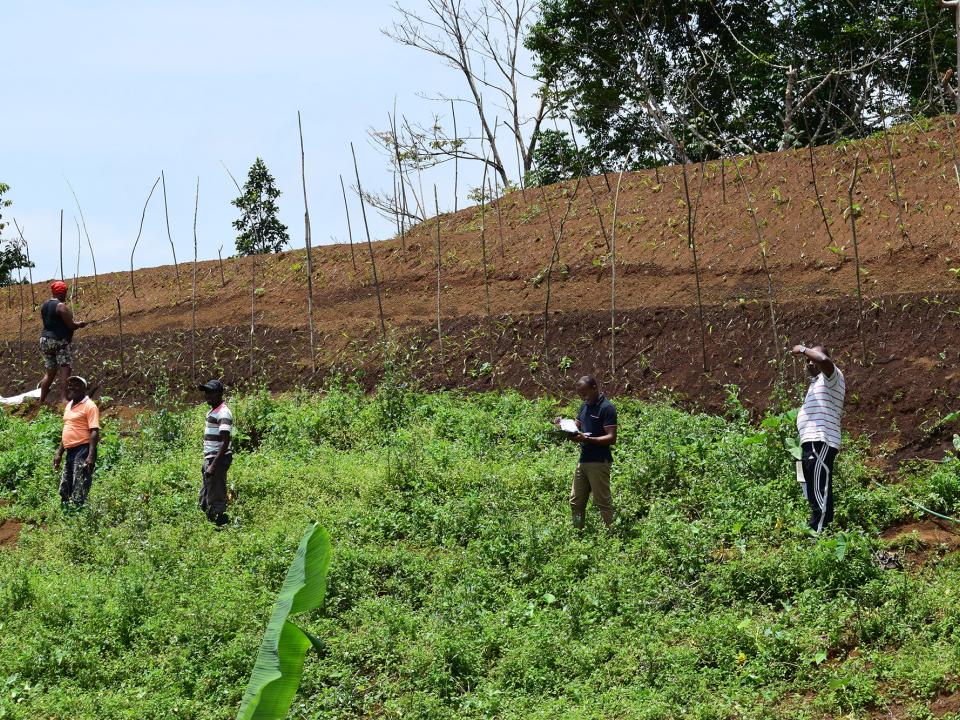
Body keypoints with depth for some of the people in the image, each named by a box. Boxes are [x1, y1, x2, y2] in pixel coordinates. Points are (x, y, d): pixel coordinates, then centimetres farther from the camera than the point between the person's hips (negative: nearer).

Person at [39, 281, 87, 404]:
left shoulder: (44, 306, 12)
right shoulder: (61, 306, -12)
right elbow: (71, 325, -13)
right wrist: (80, 324, 8)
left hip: (45, 339, 8)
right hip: (60, 341, -8)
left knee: (50, 372, 15)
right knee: (65, 370, -8)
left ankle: (41, 400, 15)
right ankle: (63, 398, -20)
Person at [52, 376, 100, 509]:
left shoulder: (89, 406, -9)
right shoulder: (69, 405, 18)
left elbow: (94, 432, -15)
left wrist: (91, 456, -24)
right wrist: (59, 453, 23)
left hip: (83, 451, -9)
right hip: (70, 451, 9)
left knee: (79, 493, -12)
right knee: (64, 490, 12)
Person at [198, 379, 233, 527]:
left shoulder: (223, 413, -16)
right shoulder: (213, 411, 16)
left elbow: (225, 442, -23)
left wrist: (214, 465, -27)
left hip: (218, 459, -11)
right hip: (210, 458, 11)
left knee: (216, 500, -7)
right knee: (204, 500, 15)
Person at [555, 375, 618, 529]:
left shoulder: (607, 408, -13)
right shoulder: (585, 406, 14)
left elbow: (611, 438, -18)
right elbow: (577, 427, 18)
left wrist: (588, 439, -26)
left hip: (599, 462, -9)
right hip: (583, 461, 9)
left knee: (603, 502, -4)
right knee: (576, 502, 11)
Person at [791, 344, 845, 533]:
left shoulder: (830, 377, -2)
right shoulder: (816, 382, 27)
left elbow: (825, 360, -25)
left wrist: (803, 350, -13)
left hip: (821, 444, -11)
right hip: (811, 445, 11)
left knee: (820, 495, -16)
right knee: (816, 497, 11)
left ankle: (817, 534, -21)